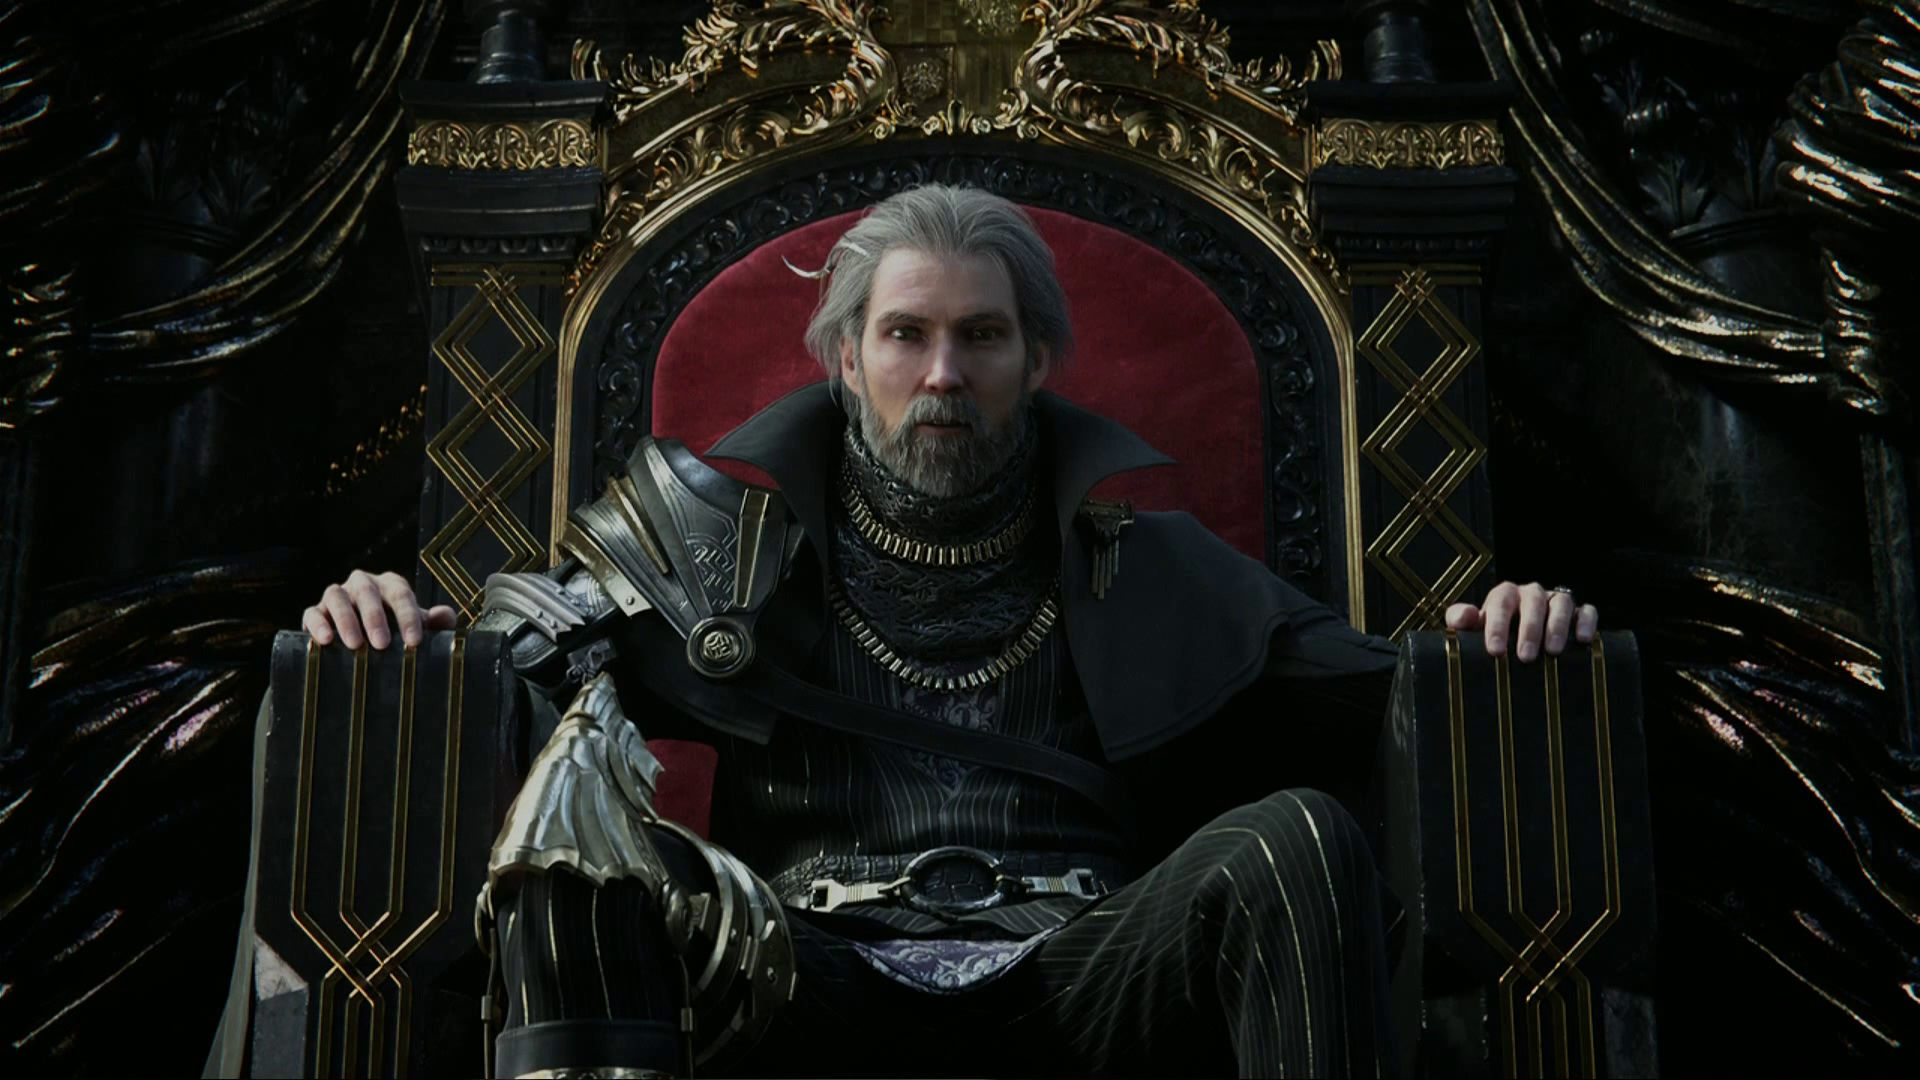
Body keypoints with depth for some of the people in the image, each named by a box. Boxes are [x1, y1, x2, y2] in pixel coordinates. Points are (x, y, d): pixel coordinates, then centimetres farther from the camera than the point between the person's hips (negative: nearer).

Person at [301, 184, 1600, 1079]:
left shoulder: (1129, 544, 20)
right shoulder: (735, 525, 19)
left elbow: (1354, 681, 19)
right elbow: (534, 632, 22)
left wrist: (1481, 638, -2)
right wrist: (410, 623, -1)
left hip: (1078, 974, 1)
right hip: (818, 972, 0)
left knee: (1296, 835, -29)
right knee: (583, 801, -27)